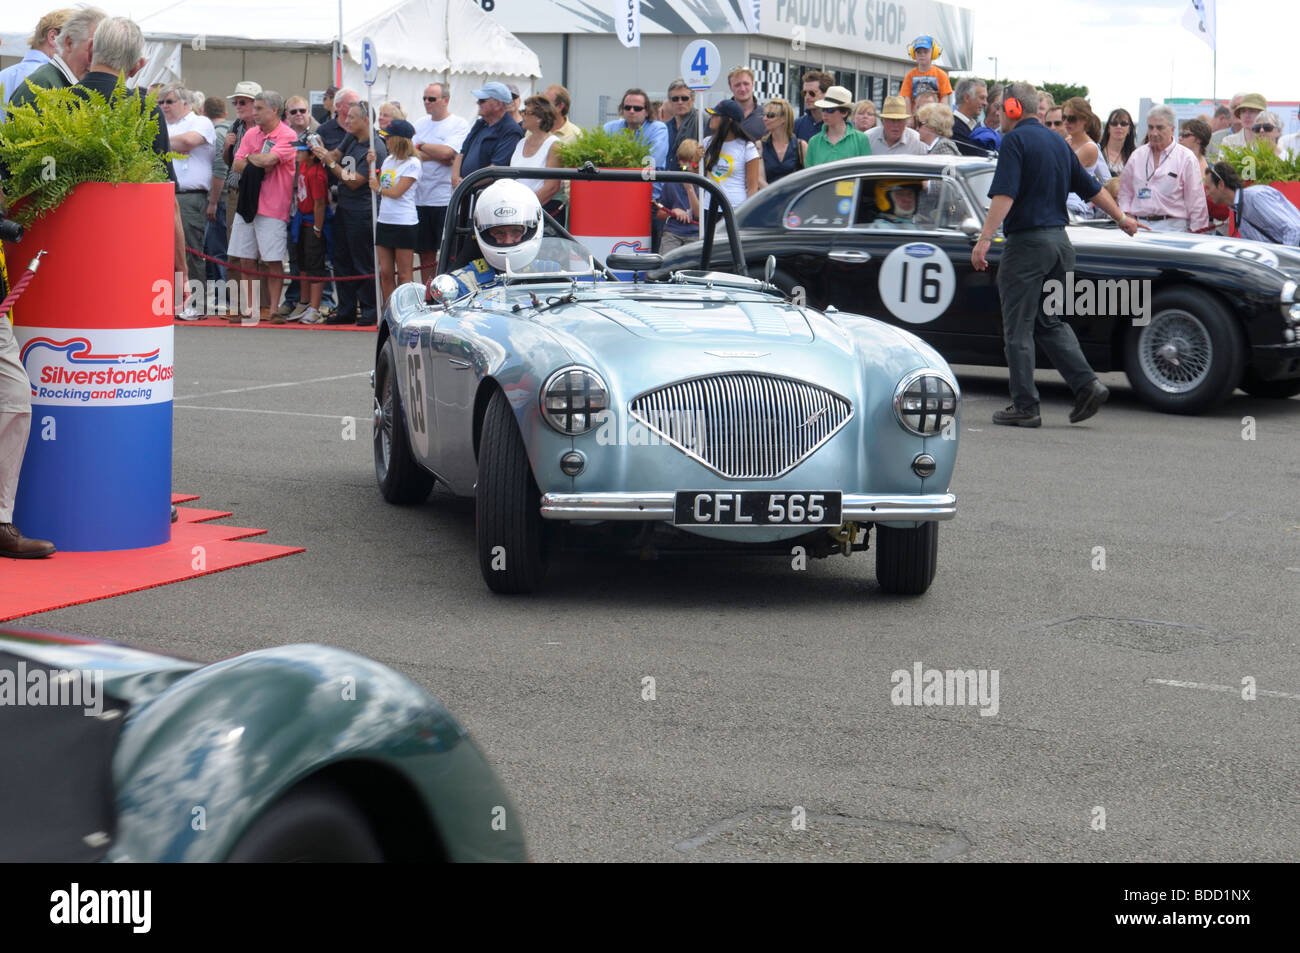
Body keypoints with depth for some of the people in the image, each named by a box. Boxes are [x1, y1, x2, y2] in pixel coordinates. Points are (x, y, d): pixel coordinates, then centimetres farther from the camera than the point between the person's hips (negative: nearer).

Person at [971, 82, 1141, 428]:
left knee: (1018, 328, 0)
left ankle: (1025, 407, 0)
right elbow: (1093, 188, 21)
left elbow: (1004, 195, -20)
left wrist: (984, 240, -24)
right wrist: (1121, 218, 34)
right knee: (1048, 322, 17)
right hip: (1060, 240, 8)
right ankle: (1087, 384, 2)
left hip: (1027, 242, -8)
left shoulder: (1015, 140, -9)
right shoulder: (1057, 141, 14)